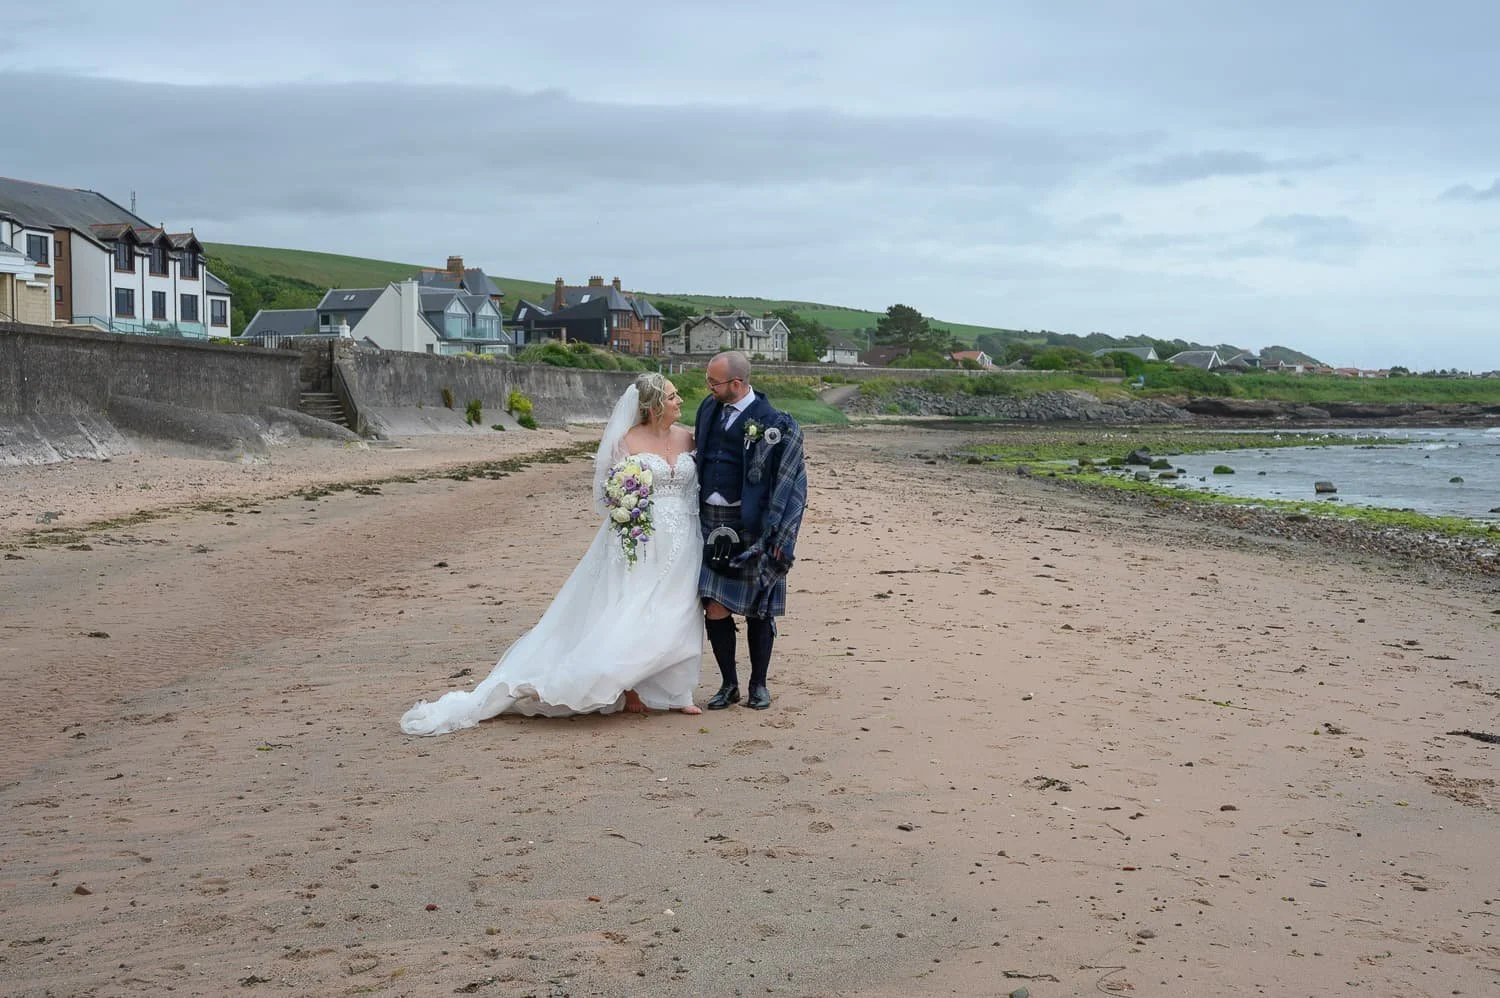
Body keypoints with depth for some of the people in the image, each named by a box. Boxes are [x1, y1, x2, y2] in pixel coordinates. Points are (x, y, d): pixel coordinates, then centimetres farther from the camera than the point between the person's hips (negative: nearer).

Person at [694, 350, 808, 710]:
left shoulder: (773, 424, -10)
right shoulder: (709, 410, 8)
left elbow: (791, 483, -8)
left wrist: (777, 536, -13)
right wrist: (693, 512, 16)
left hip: (749, 528, -4)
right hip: (711, 522, 4)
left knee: (758, 610, 6)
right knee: (715, 610, 0)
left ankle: (759, 684, 21)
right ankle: (729, 684, 14)